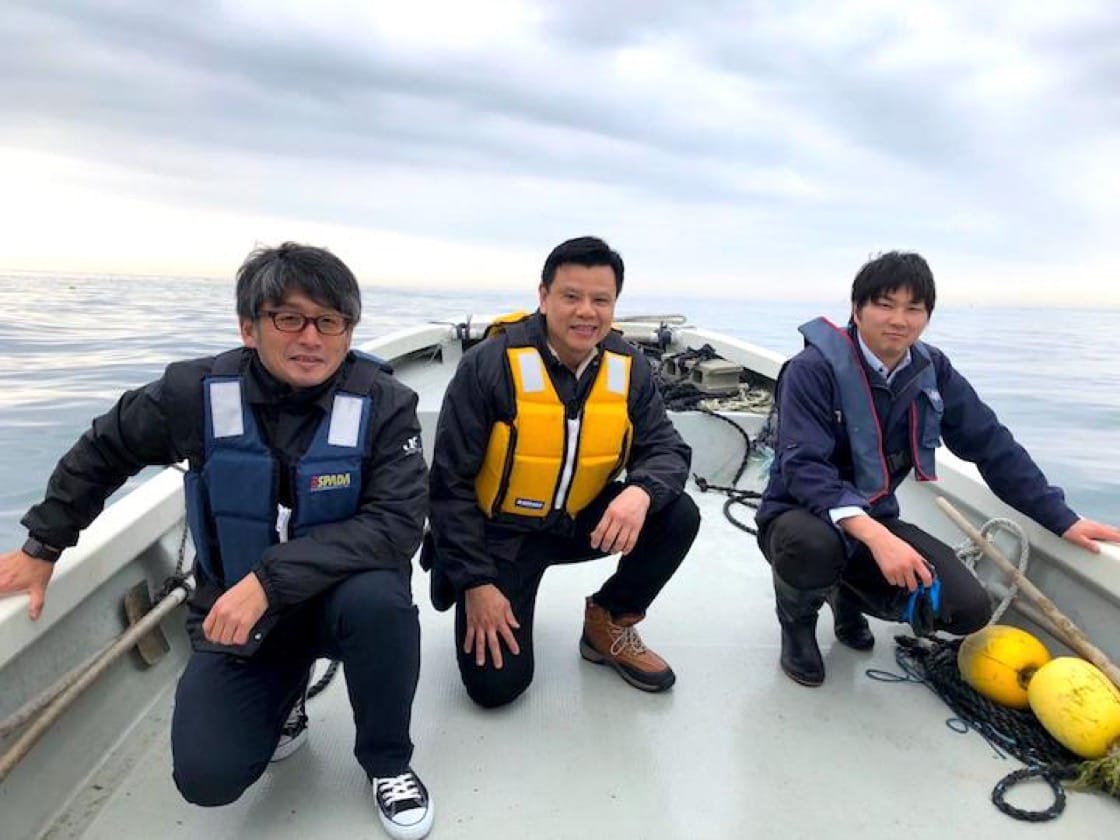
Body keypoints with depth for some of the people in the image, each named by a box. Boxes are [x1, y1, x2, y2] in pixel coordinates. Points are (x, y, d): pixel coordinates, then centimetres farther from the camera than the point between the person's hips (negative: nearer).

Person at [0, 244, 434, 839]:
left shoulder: (383, 405, -18)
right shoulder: (197, 392, -12)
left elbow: (397, 523, -28)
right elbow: (103, 453, 7)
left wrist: (271, 578, -33)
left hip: (336, 596, -1)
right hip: (234, 611, 2)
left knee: (380, 597, -35)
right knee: (208, 778, -15)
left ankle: (387, 762, -5)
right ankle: (285, 690, 21)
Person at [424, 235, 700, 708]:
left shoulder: (629, 368, -7)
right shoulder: (490, 364, -20)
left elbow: (666, 450, -7)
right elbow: (450, 481, -16)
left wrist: (641, 492, -32)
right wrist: (476, 582, -17)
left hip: (583, 521, 4)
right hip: (498, 531, -3)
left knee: (679, 516, -18)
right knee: (497, 683, -12)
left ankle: (610, 624, 7)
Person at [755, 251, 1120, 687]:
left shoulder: (932, 370, -1)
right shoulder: (813, 370, -19)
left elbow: (992, 445, 6)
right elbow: (803, 468, -29)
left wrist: (1063, 520, 3)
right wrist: (875, 537, -41)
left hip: (875, 519, 5)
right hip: (802, 515, -5)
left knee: (968, 609, -13)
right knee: (813, 546, -40)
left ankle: (850, 593, 17)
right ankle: (797, 618, -2)